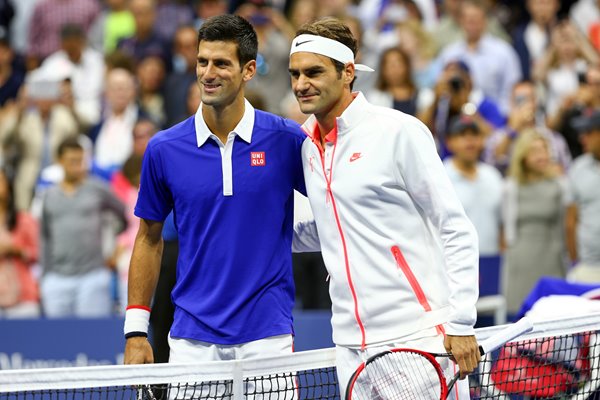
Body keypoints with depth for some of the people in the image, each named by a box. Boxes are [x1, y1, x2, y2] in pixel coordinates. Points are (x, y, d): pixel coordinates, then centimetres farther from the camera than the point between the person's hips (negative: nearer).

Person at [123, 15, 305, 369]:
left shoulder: (288, 140, -2)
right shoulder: (164, 149, 3)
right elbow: (149, 238, 11)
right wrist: (136, 330, 7)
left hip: (266, 335, -1)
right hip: (193, 338, 1)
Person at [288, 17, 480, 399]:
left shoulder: (399, 132, -7)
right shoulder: (307, 144, 12)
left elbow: (458, 231, -7)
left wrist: (461, 324, -13)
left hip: (419, 338, -6)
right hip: (351, 349, 6)